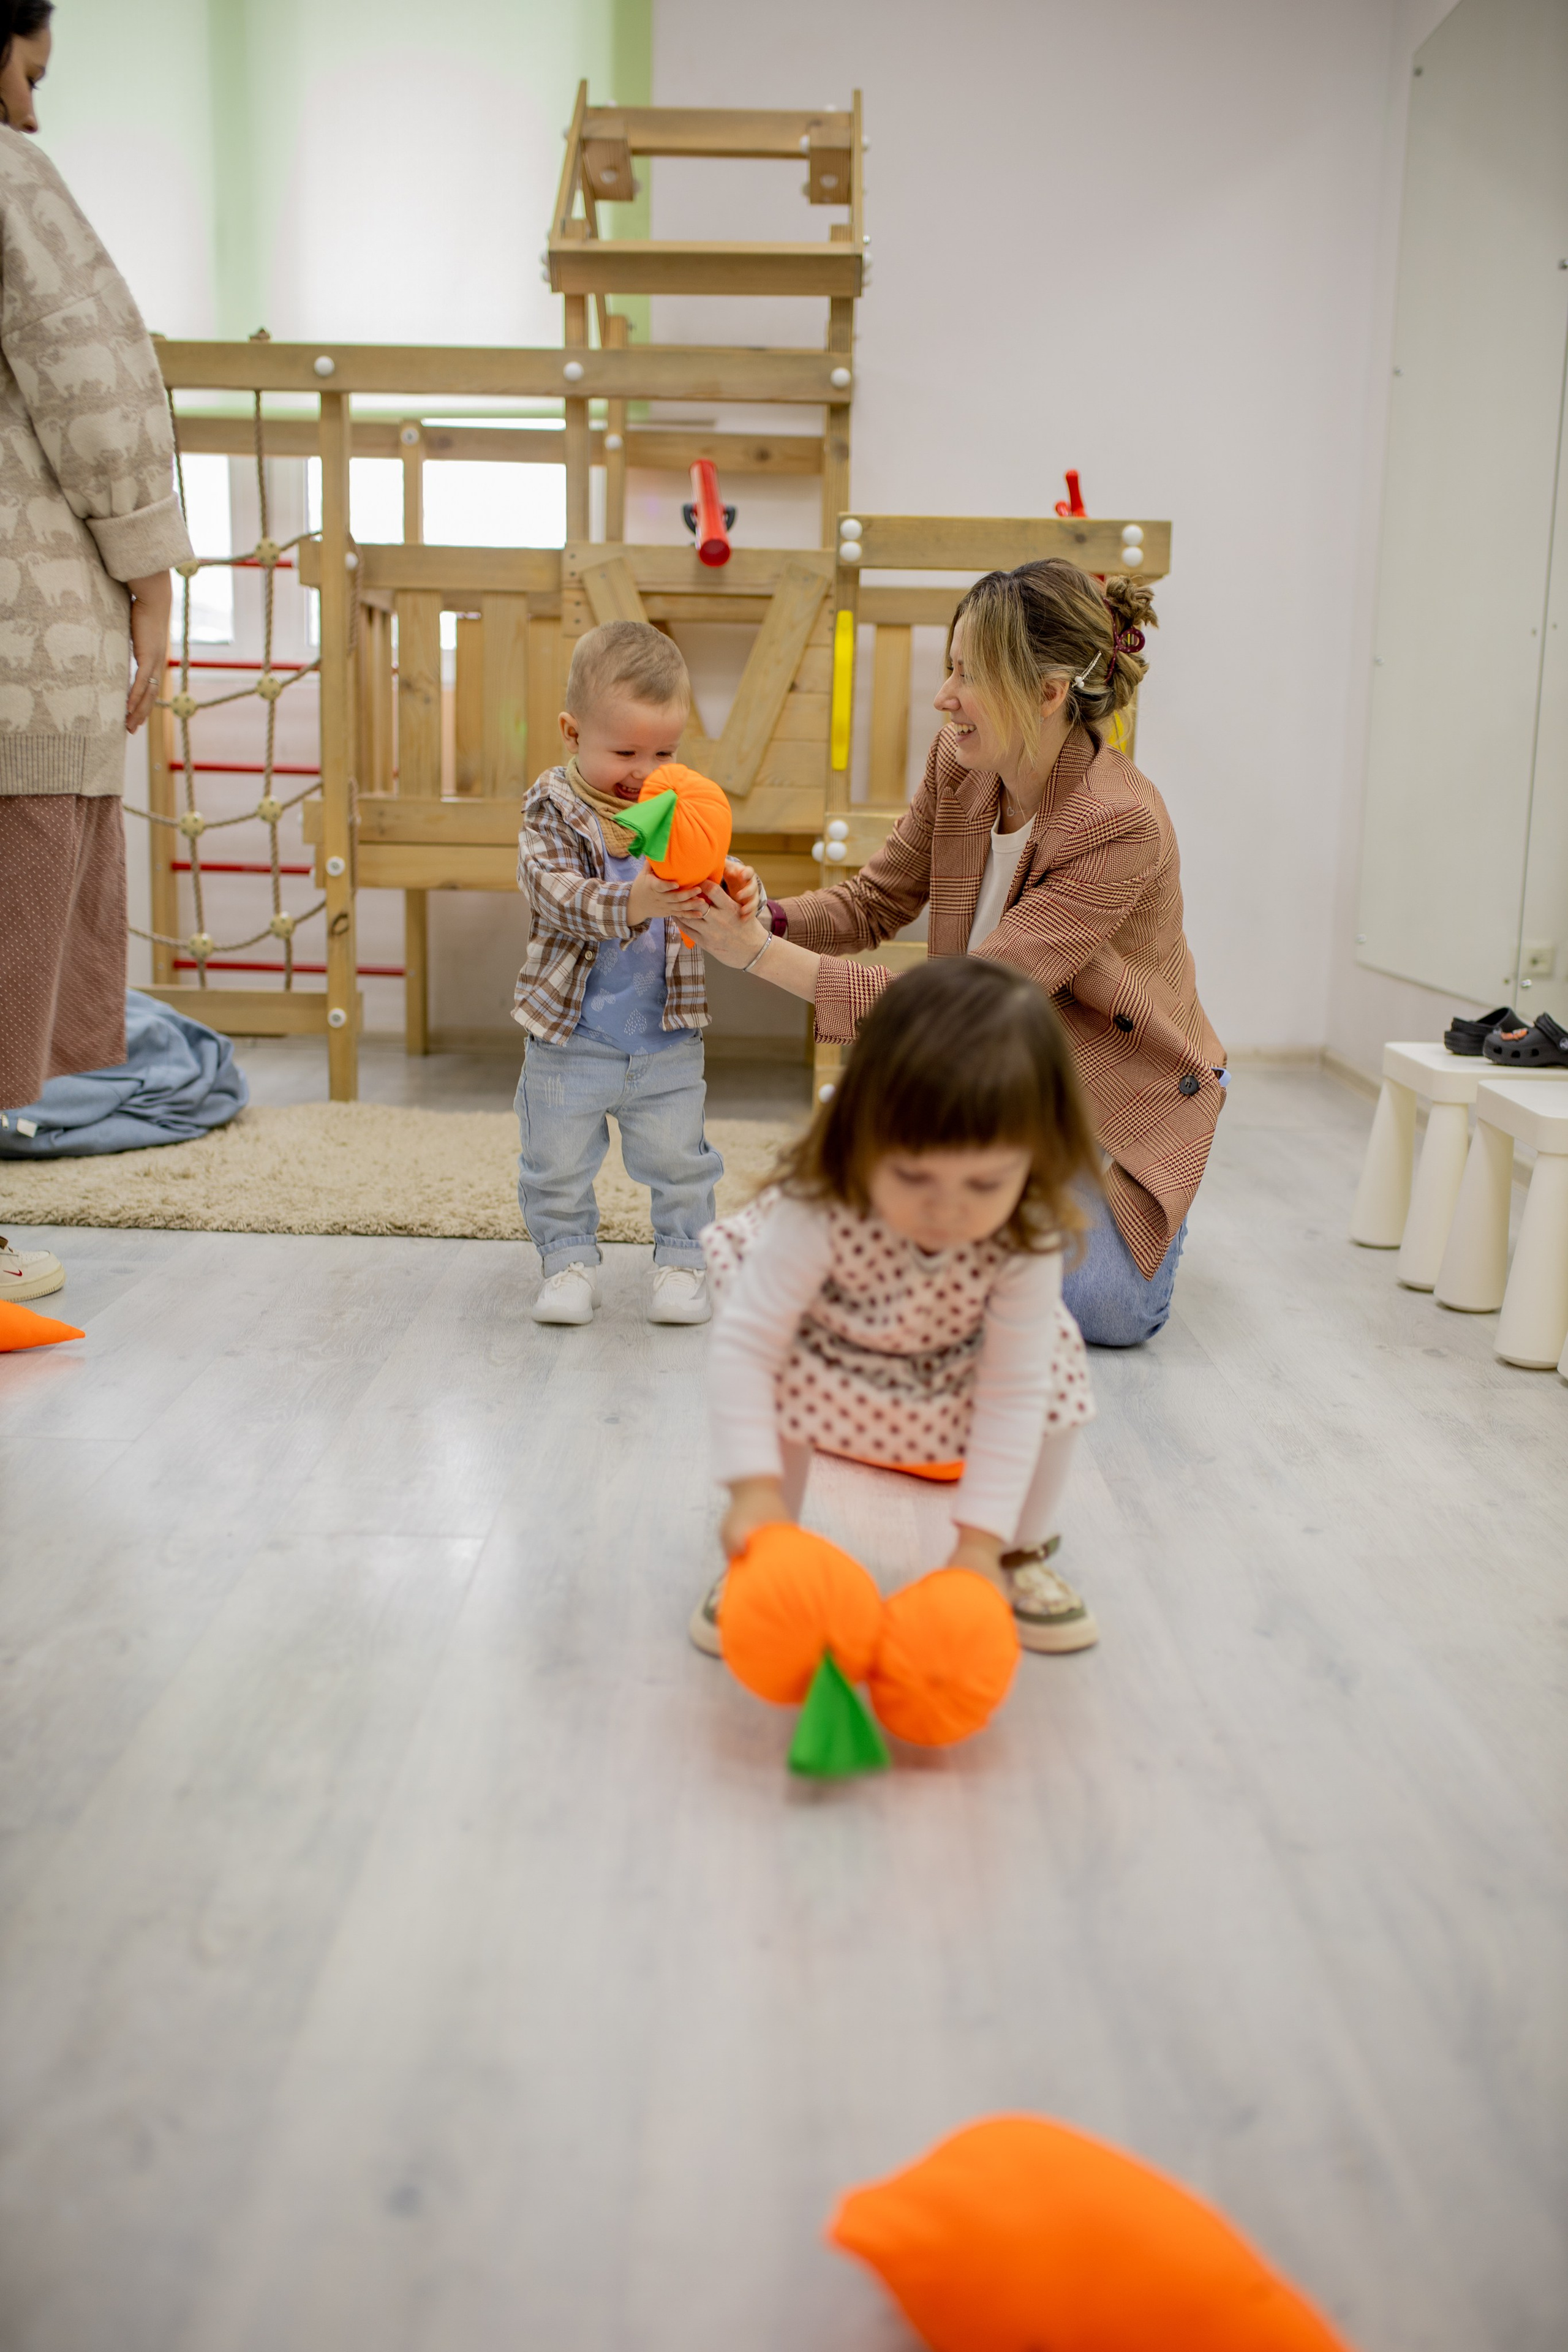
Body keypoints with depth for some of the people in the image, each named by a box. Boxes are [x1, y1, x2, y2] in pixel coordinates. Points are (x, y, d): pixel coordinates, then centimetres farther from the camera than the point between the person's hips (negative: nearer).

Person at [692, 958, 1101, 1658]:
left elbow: (1013, 1393, -32)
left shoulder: (1027, 1242, -36)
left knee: (1048, 1369, -19)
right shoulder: (819, 1212, -43)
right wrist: (755, 1491, -46)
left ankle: (1024, 1555, 8)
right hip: (827, 1339, -2)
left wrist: (982, 1540, -35)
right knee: (776, 1389, -29)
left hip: (958, 1352, 2)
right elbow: (742, 1346, -39)